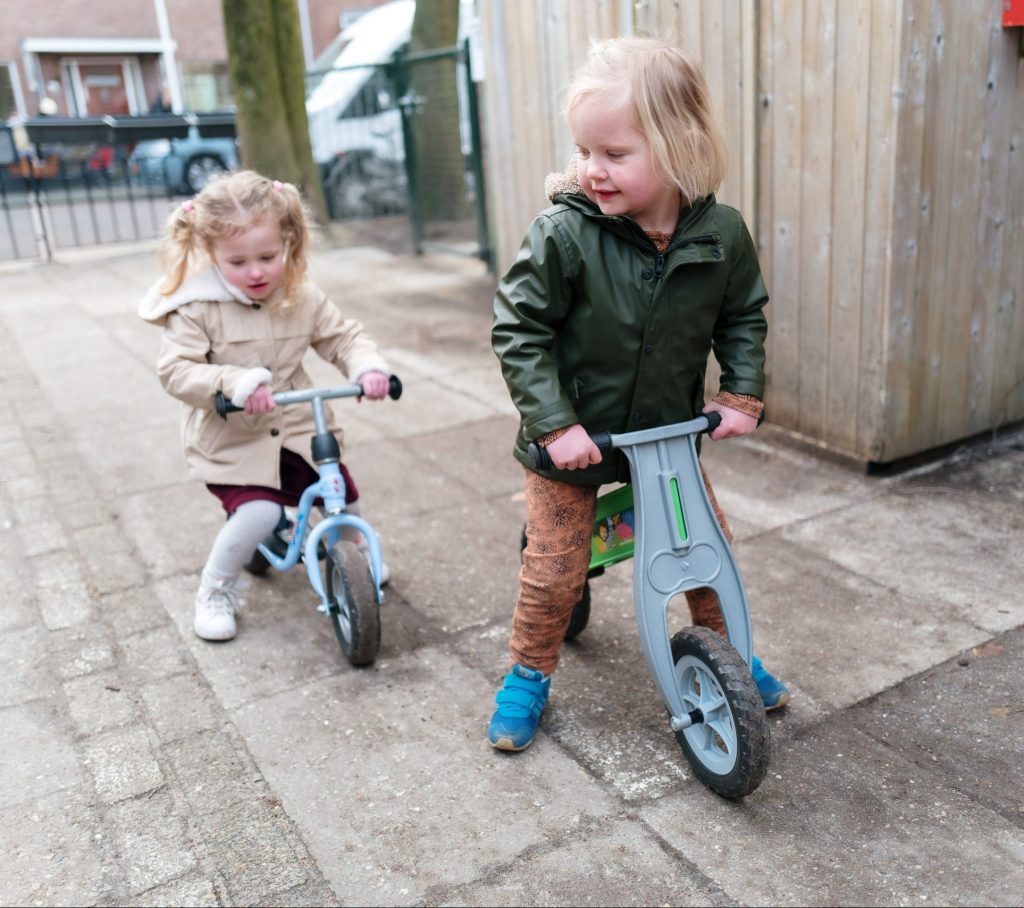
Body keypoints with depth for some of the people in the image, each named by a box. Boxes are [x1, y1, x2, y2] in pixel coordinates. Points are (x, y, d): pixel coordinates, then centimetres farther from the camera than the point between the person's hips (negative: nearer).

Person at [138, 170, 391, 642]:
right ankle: (214, 592, 7)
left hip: (298, 428, 4)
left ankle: (356, 548, 46)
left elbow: (343, 336, 0)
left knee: (342, 494, 10)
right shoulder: (196, 306, -17)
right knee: (258, 513, -20)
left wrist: (368, 367, -21)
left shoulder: (302, 296, -5)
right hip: (231, 440, -4)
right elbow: (175, 370, -20)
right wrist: (232, 383, -36)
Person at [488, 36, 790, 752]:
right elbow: (517, 331, -17)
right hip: (573, 439, -3)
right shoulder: (564, 234, -22)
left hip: (670, 432, 3)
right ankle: (528, 678, 30)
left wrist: (743, 395, -4)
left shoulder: (721, 234, -12)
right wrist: (555, 424, -22)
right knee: (554, 572, 4)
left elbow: (744, 316, 6)